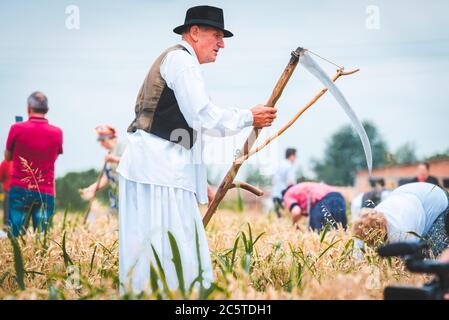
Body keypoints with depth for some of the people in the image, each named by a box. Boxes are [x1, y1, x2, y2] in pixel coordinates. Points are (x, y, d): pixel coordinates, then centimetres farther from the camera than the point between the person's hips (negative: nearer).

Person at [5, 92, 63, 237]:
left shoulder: (17, 128, -5)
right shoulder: (57, 132, -1)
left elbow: (7, 157, 10)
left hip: (19, 190, -1)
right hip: (46, 193, 1)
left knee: (15, 237, 4)